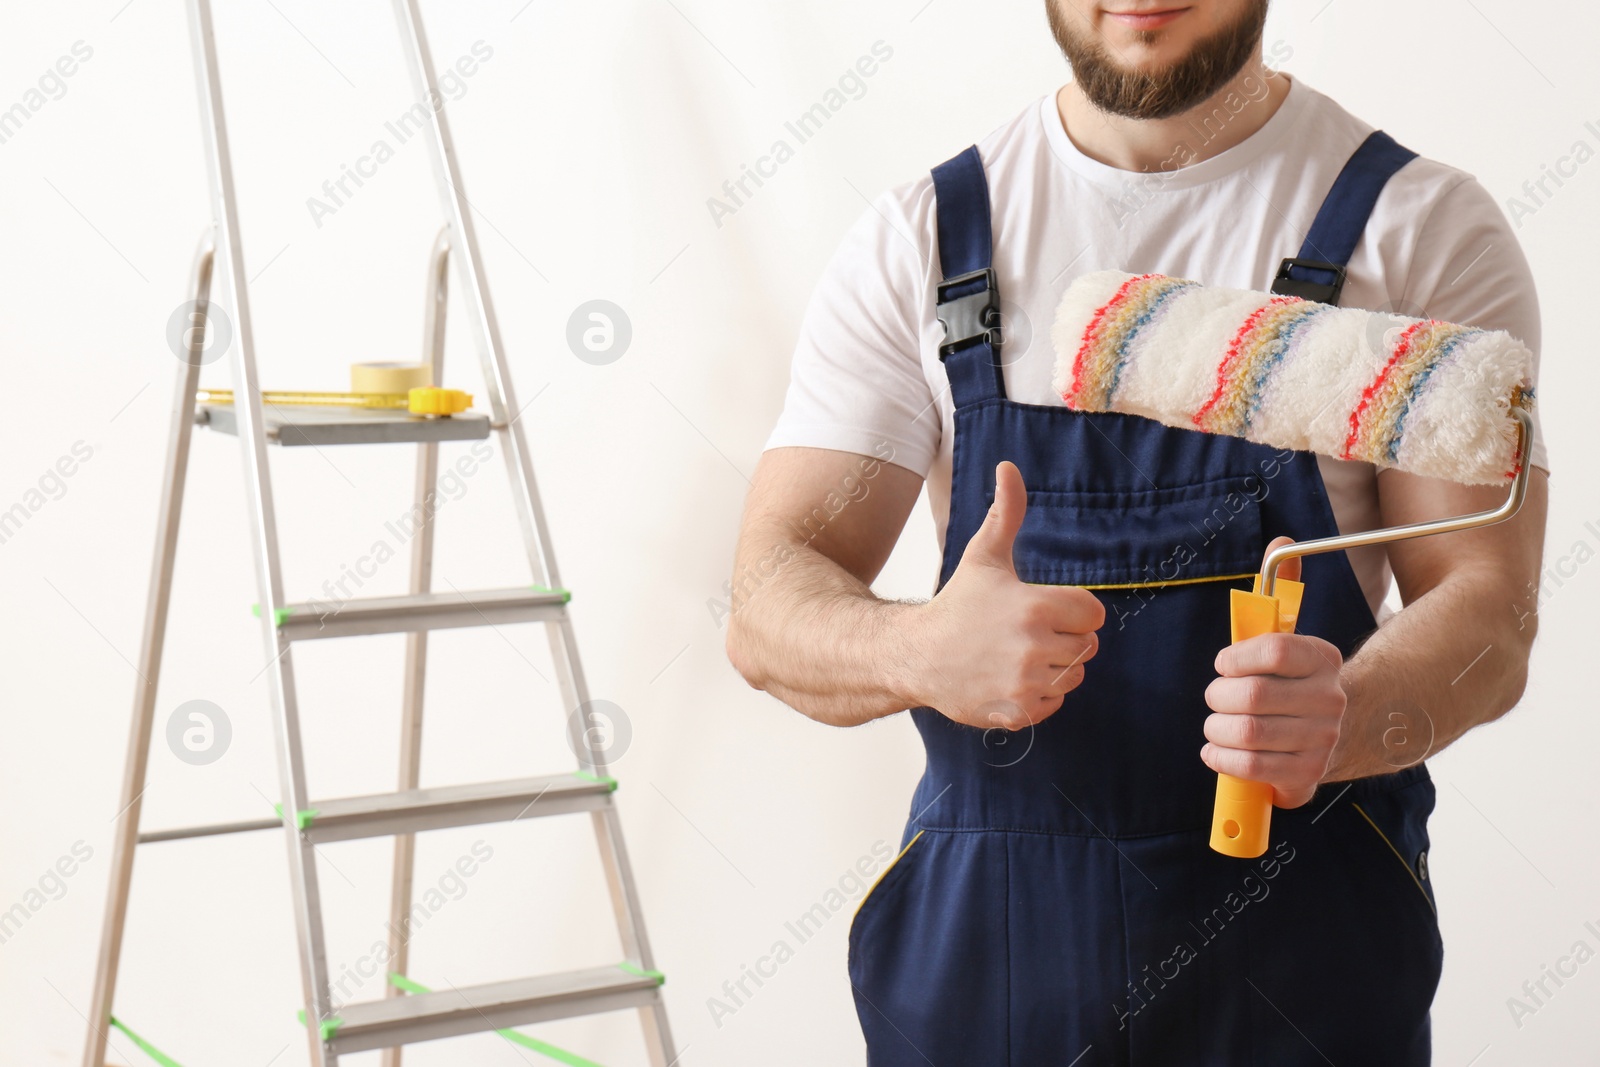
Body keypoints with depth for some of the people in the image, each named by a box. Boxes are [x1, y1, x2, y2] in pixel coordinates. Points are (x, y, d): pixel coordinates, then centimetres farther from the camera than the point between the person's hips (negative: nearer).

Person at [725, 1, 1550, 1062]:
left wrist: (1341, 719, -32)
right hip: (979, 928, 2)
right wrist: (920, 649, -29)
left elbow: (1488, 613, -9)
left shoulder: (1422, 226, -3)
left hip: (1306, 943, -1)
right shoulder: (921, 238, 1)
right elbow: (770, 610, -6)